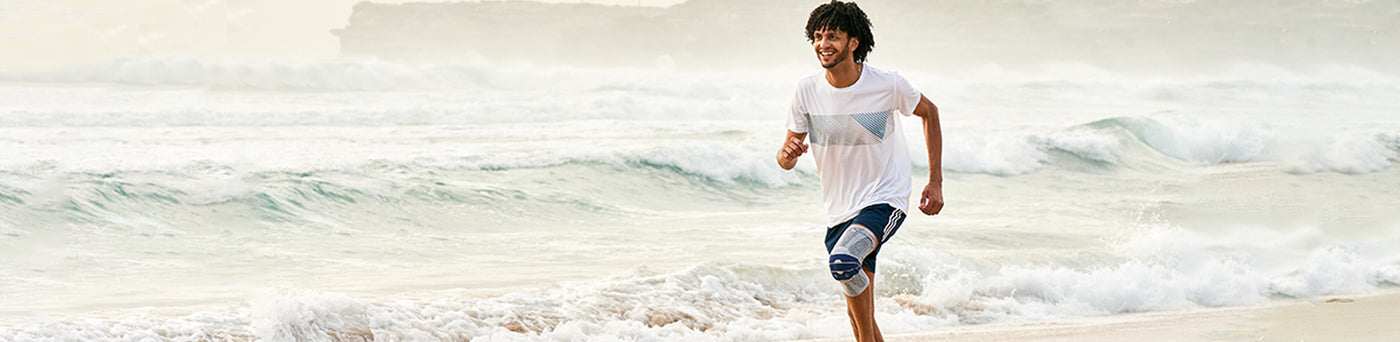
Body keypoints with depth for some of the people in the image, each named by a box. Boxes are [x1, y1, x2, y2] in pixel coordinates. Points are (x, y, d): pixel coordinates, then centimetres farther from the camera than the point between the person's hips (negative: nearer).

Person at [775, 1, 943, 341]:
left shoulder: (888, 85, -14)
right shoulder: (807, 90, -6)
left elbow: (928, 112, 6)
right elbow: (786, 159, 2)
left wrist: (936, 182, 3)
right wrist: (788, 153, -24)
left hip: (884, 201, -4)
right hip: (840, 210, 5)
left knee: (843, 261, -33)